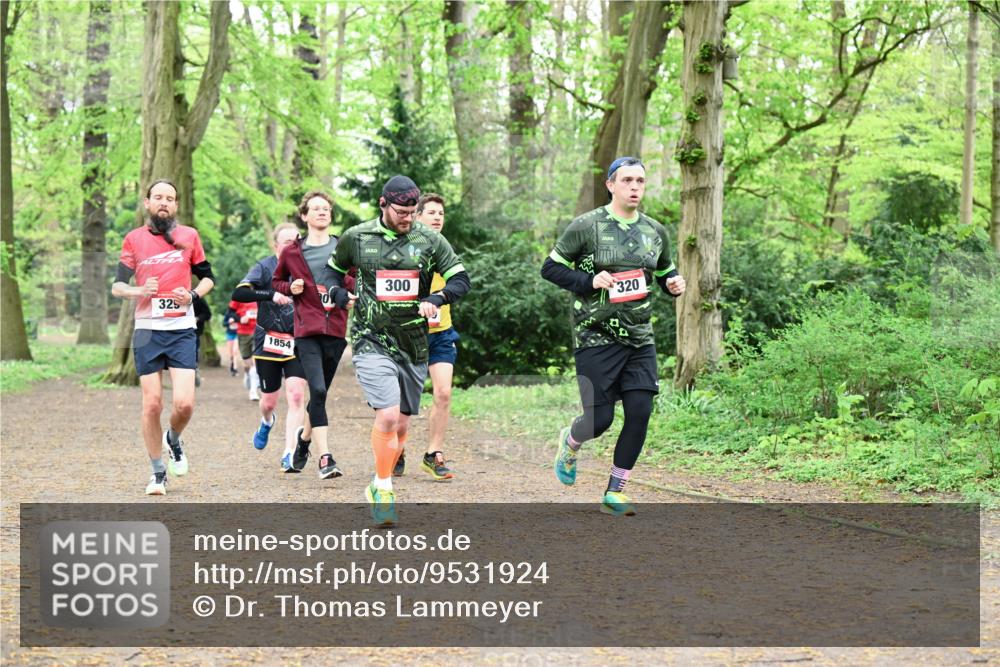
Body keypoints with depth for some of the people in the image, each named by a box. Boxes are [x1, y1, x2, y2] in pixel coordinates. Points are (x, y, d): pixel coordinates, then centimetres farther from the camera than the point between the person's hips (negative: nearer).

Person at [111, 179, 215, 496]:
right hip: (147, 330, 0)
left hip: (182, 329, 0)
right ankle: (158, 473, 14)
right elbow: (117, 286, 5)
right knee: (152, 404, 0)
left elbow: (207, 277, 16)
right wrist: (140, 290, -16)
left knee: (184, 403, -11)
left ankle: (174, 440, 23)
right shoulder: (134, 239, 5)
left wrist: (193, 295, -5)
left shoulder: (189, 236, 7)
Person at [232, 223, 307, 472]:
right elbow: (238, 294, -21)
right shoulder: (265, 267, -7)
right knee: (269, 400, 10)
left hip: (297, 343, 1)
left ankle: (289, 455, -12)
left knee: (296, 395, -14)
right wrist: (271, 295, -33)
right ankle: (267, 422, 48)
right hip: (268, 343, -1)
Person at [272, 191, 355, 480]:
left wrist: (352, 288, -6)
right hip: (307, 329, -2)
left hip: (336, 328, 2)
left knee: (320, 392, 11)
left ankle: (305, 435, 40)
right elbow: (276, 281, 21)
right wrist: (291, 288, 0)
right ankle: (325, 458, -15)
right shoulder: (291, 253, 7)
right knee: (317, 390, -15)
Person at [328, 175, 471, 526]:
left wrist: (436, 299, -15)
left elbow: (460, 280, 3)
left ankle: (379, 487, 29)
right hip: (372, 341, -3)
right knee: (388, 416, -20)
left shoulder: (429, 240, 1)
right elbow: (335, 270, 19)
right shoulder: (356, 238, 1)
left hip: (413, 345, 3)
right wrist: (341, 295, -1)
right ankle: (383, 490, -8)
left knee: (401, 425, 9)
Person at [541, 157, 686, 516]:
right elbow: (551, 268, -2)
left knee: (640, 413, -7)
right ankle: (570, 443, 33)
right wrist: (590, 281, -16)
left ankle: (614, 492, 7)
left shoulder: (655, 231, 9)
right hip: (595, 338, -4)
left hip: (639, 338, 4)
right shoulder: (586, 226, -6)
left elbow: (664, 272, 23)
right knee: (600, 418, -5)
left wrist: (674, 284, 0)